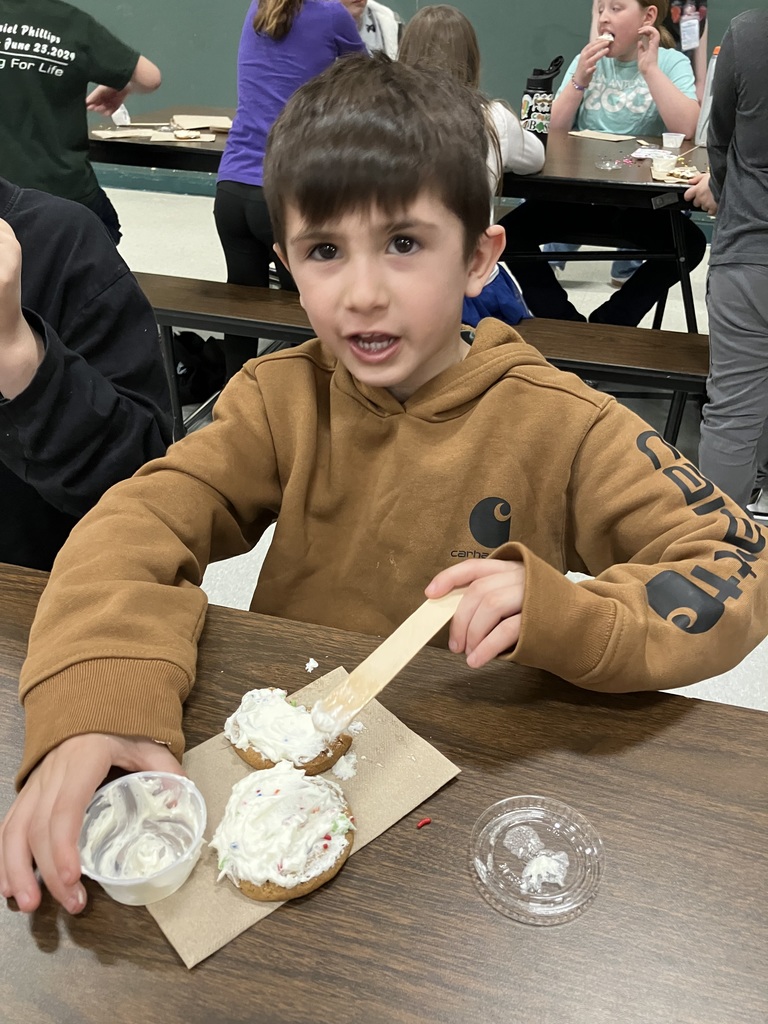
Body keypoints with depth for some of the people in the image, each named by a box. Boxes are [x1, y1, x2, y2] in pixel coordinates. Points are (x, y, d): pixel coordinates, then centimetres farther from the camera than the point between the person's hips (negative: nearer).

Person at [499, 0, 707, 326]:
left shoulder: (672, 63, 1)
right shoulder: (587, 61, 11)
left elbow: (688, 130, -16)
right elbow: (555, 132, 3)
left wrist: (649, 68, -15)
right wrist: (580, 79, -10)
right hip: (579, 194, 3)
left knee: (690, 243, -28)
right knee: (510, 233, -18)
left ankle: (608, 324, -14)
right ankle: (565, 323, -8)